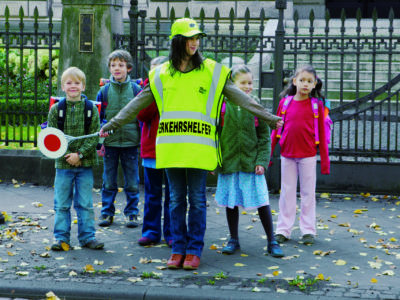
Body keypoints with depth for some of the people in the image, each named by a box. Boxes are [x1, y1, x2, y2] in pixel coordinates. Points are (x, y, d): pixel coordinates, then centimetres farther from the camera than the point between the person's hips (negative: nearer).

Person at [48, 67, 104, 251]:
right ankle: (61, 238, 13)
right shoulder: (56, 109, 1)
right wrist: (67, 156, -11)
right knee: (62, 204, 5)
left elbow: (94, 136, -3)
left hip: (85, 164, 0)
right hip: (63, 164, 0)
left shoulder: (91, 109, 1)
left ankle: (87, 236, 15)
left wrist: (80, 154, -13)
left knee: (85, 204, 5)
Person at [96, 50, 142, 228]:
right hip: (110, 143, 1)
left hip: (130, 142, -1)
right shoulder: (104, 91, 2)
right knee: (109, 182, 8)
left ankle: (132, 213, 15)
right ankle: (107, 212, 19)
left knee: (132, 182, 4)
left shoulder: (136, 90, 1)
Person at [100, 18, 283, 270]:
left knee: (197, 199, 2)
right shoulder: (161, 74, 10)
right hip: (171, 147, 2)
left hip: (199, 148, -2)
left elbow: (241, 98, 2)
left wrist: (269, 117, -4)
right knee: (177, 199, 8)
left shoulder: (213, 72, 4)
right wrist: (111, 125, 15)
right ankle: (178, 249, 16)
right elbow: (137, 104, 16)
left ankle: (194, 250, 10)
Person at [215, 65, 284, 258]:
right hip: (228, 161, 1)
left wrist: (262, 161, -5)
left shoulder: (255, 104, 2)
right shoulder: (222, 104, 0)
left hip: (251, 161, 0)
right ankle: (234, 240, 24)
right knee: (231, 202, 10)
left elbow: (264, 135, 3)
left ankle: (272, 242, 9)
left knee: (262, 201, -1)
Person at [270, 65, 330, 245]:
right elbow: (276, 129, 8)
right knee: (287, 192, 8)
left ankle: (308, 230, 14)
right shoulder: (285, 102, 2)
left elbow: (321, 134, -1)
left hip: (308, 155, -2)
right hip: (287, 154, 2)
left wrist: (325, 160, -1)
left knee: (308, 193, 5)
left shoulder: (317, 105, -2)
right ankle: (283, 229, 16)